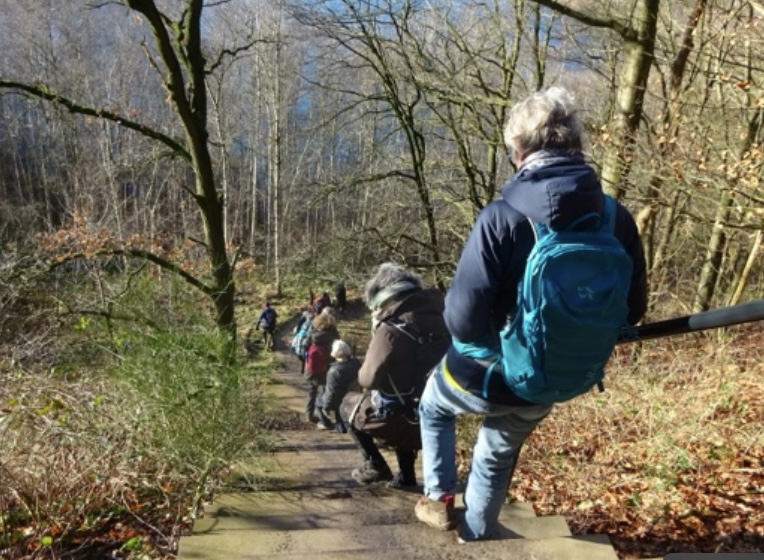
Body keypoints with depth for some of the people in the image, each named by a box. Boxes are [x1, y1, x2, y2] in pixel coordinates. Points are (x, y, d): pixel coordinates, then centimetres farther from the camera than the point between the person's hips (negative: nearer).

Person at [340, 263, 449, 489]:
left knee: (349, 404, 20)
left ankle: (375, 465, 13)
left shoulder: (391, 328, -20)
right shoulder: (437, 319, 1)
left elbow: (367, 379, -17)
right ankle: (406, 475, 31)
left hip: (396, 416, -6)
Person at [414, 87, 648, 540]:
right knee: (498, 457, 32)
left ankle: (440, 499, 33)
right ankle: (476, 535, 51)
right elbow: (632, 310, 1)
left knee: (434, 406, 32)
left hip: (483, 378, -4)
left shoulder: (502, 216, -25)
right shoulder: (616, 219, -10)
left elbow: (463, 318, -27)